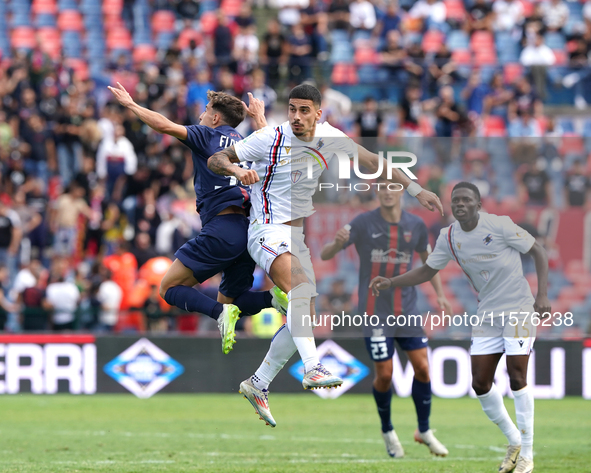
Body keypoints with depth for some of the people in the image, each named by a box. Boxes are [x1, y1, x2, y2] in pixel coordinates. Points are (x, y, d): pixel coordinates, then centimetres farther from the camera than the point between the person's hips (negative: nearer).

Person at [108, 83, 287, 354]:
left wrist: (131, 104, 3)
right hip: (248, 230, 7)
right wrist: (258, 117, 56)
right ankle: (274, 297, -11)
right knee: (228, 300, 19)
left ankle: (221, 312, -24)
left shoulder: (207, 136, 3)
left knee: (169, 288, 2)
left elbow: (164, 125, -10)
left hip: (221, 227, -7)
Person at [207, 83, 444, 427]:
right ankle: (313, 368, -41)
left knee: (304, 314, 3)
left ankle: (258, 385, 14)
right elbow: (216, 160, -6)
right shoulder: (271, 139, -11)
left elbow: (373, 161, 10)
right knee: (301, 287, -32)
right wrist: (238, 170, -29)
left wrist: (417, 190, 5)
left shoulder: (330, 138, 0)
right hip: (268, 229, -7)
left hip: (298, 236, 7)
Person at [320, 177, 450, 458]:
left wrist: (439, 294, 11)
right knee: (384, 374, -4)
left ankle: (424, 430, 14)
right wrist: (337, 243, -32)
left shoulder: (416, 225, 2)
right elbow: (324, 255, -9)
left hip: (407, 309, 3)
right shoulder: (363, 223, -7)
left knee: (422, 367, -4)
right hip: (375, 312, -3)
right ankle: (387, 432, 18)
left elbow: (426, 259, 20)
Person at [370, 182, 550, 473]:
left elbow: (538, 253, -7)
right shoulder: (449, 238, 1)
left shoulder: (499, 225, -15)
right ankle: (514, 442, 20)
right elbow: (427, 271, 13)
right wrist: (390, 283, 0)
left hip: (518, 309, -6)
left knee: (516, 377, -13)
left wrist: (542, 295, -16)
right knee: (480, 383, -1)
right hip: (487, 314, 6)